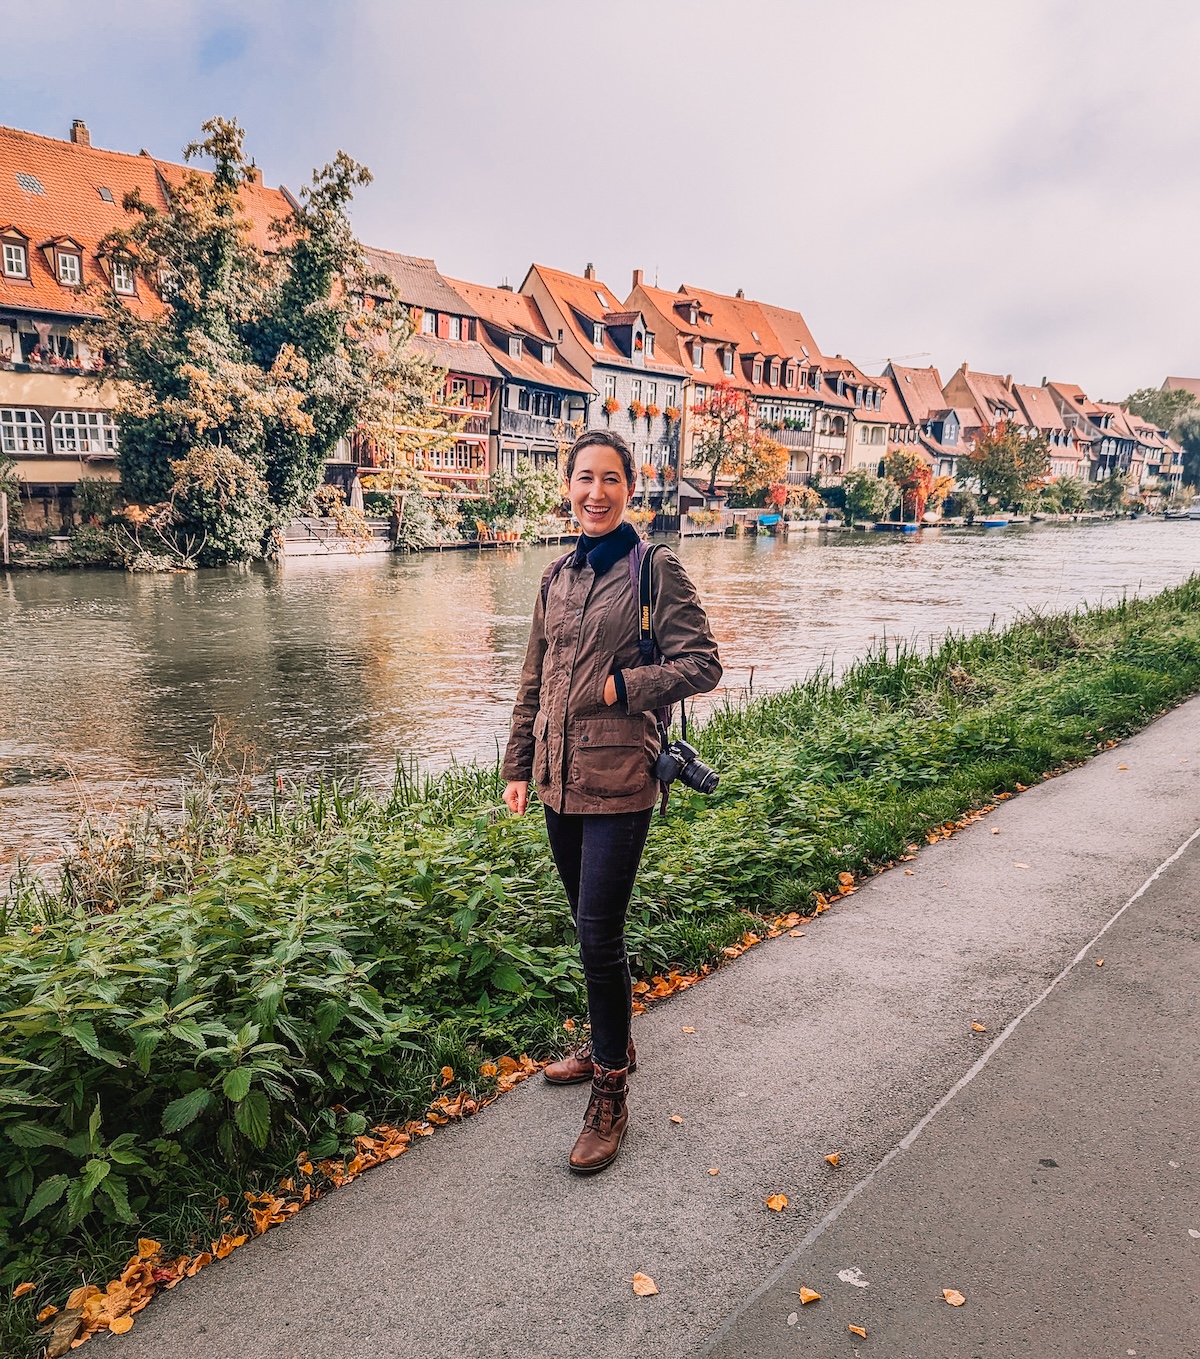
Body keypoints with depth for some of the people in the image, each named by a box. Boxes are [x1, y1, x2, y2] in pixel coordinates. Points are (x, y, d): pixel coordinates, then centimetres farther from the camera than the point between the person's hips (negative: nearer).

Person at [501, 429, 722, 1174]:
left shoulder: (656, 568, -7)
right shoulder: (559, 574, 11)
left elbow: (702, 664, -8)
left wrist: (622, 685, -16)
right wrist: (519, 765, 15)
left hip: (618, 780, -6)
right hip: (560, 778, 6)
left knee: (600, 935, -4)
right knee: (589, 926, 18)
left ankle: (611, 1098, 13)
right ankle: (612, 1043, 40)